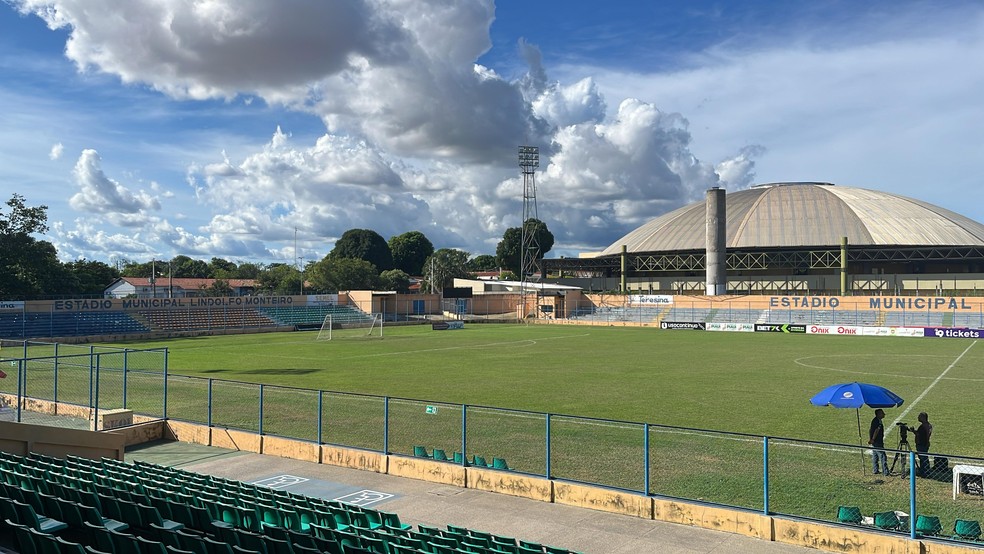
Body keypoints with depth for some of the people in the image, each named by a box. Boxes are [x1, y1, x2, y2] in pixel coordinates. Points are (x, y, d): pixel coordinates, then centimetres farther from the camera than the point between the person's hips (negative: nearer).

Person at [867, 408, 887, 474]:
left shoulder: (874, 420, 9)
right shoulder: (879, 421, -19)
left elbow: (870, 430, 14)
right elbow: (876, 431, -23)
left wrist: (870, 439, 14)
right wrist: (873, 439, -17)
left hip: (874, 442, 10)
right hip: (878, 442, -10)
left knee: (875, 456, 14)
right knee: (882, 457, -5)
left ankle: (875, 470, 19)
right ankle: (886, 472, -3)